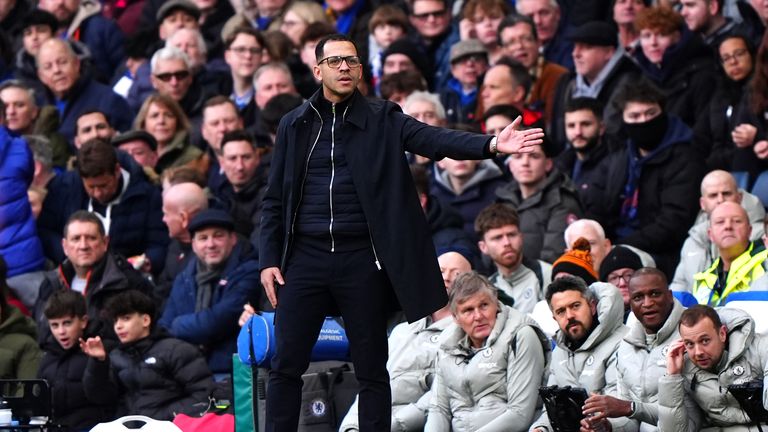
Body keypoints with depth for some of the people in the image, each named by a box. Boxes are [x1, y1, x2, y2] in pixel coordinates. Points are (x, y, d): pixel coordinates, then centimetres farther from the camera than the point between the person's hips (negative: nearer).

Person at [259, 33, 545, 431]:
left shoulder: (382, 121, 4)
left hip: (361, 259, -1)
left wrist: (491, 144, -29)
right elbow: (274, 200, 11)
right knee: (286, 366, 1)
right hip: (305, 257, 1)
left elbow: (435, 140, -12)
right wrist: (268, 260, 2)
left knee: (372, 370, 3)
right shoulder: (295, 125, 8)